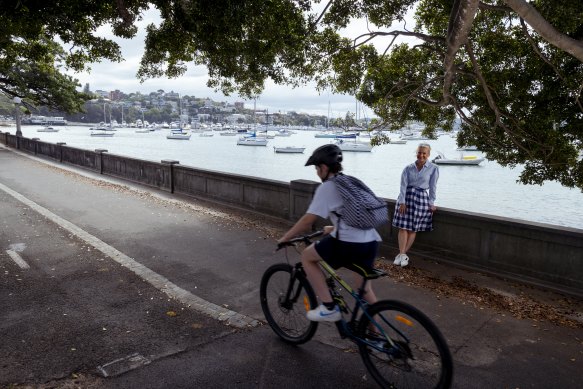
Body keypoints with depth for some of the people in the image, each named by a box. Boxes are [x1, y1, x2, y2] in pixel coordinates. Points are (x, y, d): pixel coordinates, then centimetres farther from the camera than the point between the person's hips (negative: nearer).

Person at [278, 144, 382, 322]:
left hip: (350, 244, -8)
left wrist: (285, 238, 6)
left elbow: (308, 220, -6)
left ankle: (329, 308, 8)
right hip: (372, 242, 8)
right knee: (365, 288, 26)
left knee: (307, 256, 11)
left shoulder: (327, 187, -3)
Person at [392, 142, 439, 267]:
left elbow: (432, 187, 1)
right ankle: (402, 254, 0)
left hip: (422, 198, -1)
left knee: (413, 229, 2)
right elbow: (403, 185, -2)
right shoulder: (408, 168, 4)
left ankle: (402, 254, 10)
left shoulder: (433, 168, 1)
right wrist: (402, 202, -10)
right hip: (406, 197, 1)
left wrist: (431, 203, -1)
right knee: (403, 227, -4)